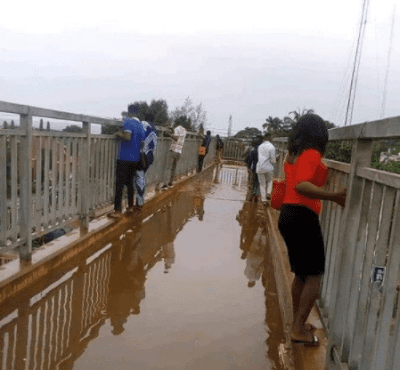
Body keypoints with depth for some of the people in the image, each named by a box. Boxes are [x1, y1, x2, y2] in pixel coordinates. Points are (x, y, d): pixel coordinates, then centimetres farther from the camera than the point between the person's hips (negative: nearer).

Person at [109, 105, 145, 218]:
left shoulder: (128, 122, -11)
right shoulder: (141, 125, 12)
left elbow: (127, 137, -26)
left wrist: (118, 134, -7)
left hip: (124, 159, -7)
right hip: (136, 160, 7)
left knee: (119, 184, -3)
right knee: (129, 182, 18)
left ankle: (117, 211, -4)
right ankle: (130, 207, 23)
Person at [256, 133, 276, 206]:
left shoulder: (260, 146, 4)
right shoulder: (271, 147, -10)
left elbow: (259, 158, 6)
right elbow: (273, 159, -11)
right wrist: (273, 163, 9)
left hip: (260, 168, 3)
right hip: (268, 168, -3)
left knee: (262, 184, 9)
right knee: (269, 181, 22)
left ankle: (264, 200, 8)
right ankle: (268, 193, 0)